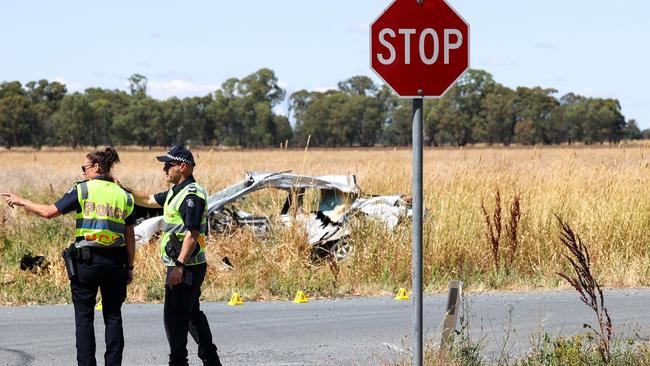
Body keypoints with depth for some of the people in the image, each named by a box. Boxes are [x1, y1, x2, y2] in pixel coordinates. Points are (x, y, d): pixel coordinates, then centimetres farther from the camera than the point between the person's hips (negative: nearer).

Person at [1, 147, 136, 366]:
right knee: (113, 317, 9)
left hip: (87, 260, -3)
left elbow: (49, 212, -5)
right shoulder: (124, 196, 8)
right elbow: (130, 238, 8)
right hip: (115, 262, 3)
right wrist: (129, 267, 15)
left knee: (84, 317, 5)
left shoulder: (83, 190, -4)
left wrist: (21, 202, 7)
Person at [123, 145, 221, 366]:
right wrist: (123, 189, 17)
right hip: (181, 266, 11)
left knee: (174, 315, -7)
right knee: (192, 313, 18)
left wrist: (179, 266, -28)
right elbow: (148, 200, 27)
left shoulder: (192, 195, -18)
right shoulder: (177, 192, 15)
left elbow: (192, 234, -24)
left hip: (186, 267, -11)